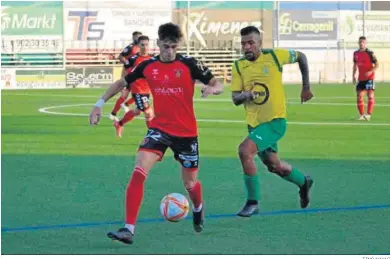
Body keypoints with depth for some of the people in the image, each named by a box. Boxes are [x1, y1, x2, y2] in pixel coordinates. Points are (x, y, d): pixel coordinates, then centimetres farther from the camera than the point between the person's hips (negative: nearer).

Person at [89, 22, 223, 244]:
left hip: (186, 132, -1)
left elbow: (218, 85, -6)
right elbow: (122, 83, 13)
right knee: (139, 172, -20)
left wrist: (212, 88, -30)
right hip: (159, 129, 1)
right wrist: (100, 104, 7)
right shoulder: (148, 66, 0)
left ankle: (198, 209, 50)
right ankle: (129, 229, -20)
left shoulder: (189, 64, -7)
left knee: (190, 182, 12)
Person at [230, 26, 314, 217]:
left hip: (275, 121, -5)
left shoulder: (274, 56, -9)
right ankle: (303, 182, 48)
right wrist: (245, 95, -25)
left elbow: (300, 57, 8)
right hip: (254, 123, 5)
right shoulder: (238, 66, -1)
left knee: (244, 150, -25)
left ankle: (253, 202, -13)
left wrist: (306, 87, 11)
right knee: (273, 166, 18)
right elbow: (235, 99, -2)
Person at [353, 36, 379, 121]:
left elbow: (377, 65, -9)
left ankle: (369, 114, -16)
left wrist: (370, 72, -23)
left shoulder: (370, 53, -9)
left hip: (369, 77, -6)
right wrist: (353, 75, 11)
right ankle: (361, 114, 15)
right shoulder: (356, 53, 8)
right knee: (359, 96, 5)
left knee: (370, 95, -12)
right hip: (361, 78, 6)